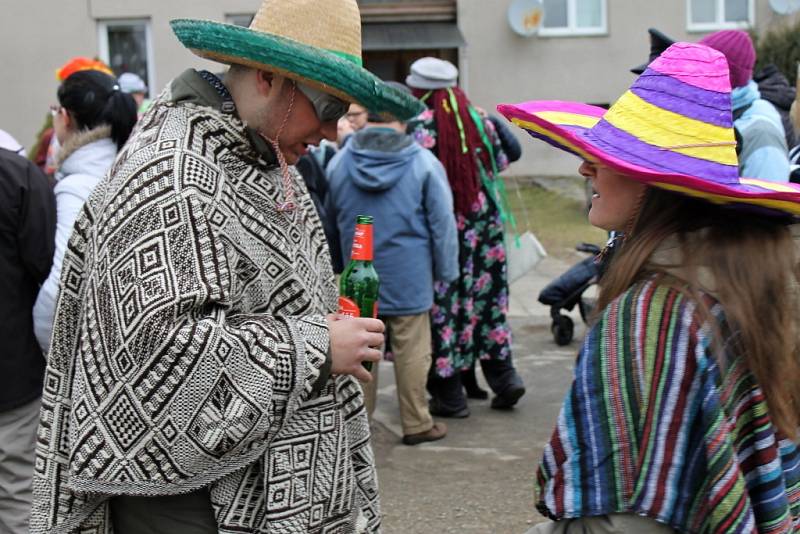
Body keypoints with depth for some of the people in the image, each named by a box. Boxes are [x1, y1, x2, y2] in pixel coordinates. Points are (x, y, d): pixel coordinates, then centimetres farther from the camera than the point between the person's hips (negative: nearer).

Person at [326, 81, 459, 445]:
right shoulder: (423, 163, -11)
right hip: (409, 278, -3)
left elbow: (331, 217, 11)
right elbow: (442, 224, -7)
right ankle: (416, 424, 15)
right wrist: (446, 273, 3)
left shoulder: (339, 162, -1)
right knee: (411, 352, 6)